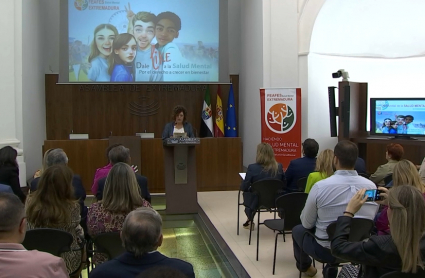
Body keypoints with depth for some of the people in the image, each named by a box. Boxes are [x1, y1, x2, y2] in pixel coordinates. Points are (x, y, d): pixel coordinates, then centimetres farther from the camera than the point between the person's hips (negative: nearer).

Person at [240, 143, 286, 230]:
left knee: (246, 193, 31)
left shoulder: (252, 168, -20)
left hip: (257, 201, -3)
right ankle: (250, 220, 46)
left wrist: (251, 185, 10)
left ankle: (250, 221, 45)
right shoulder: (279, 167, -10)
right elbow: (284, 184, 4)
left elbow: (243, 187, -13)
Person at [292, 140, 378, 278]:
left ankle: (304, 266, 52)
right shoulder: (372, 186, -11)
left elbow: (307, 224, -8)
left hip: (325, 250, -3)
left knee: (298, 230, 27)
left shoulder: (320, 186, -21)